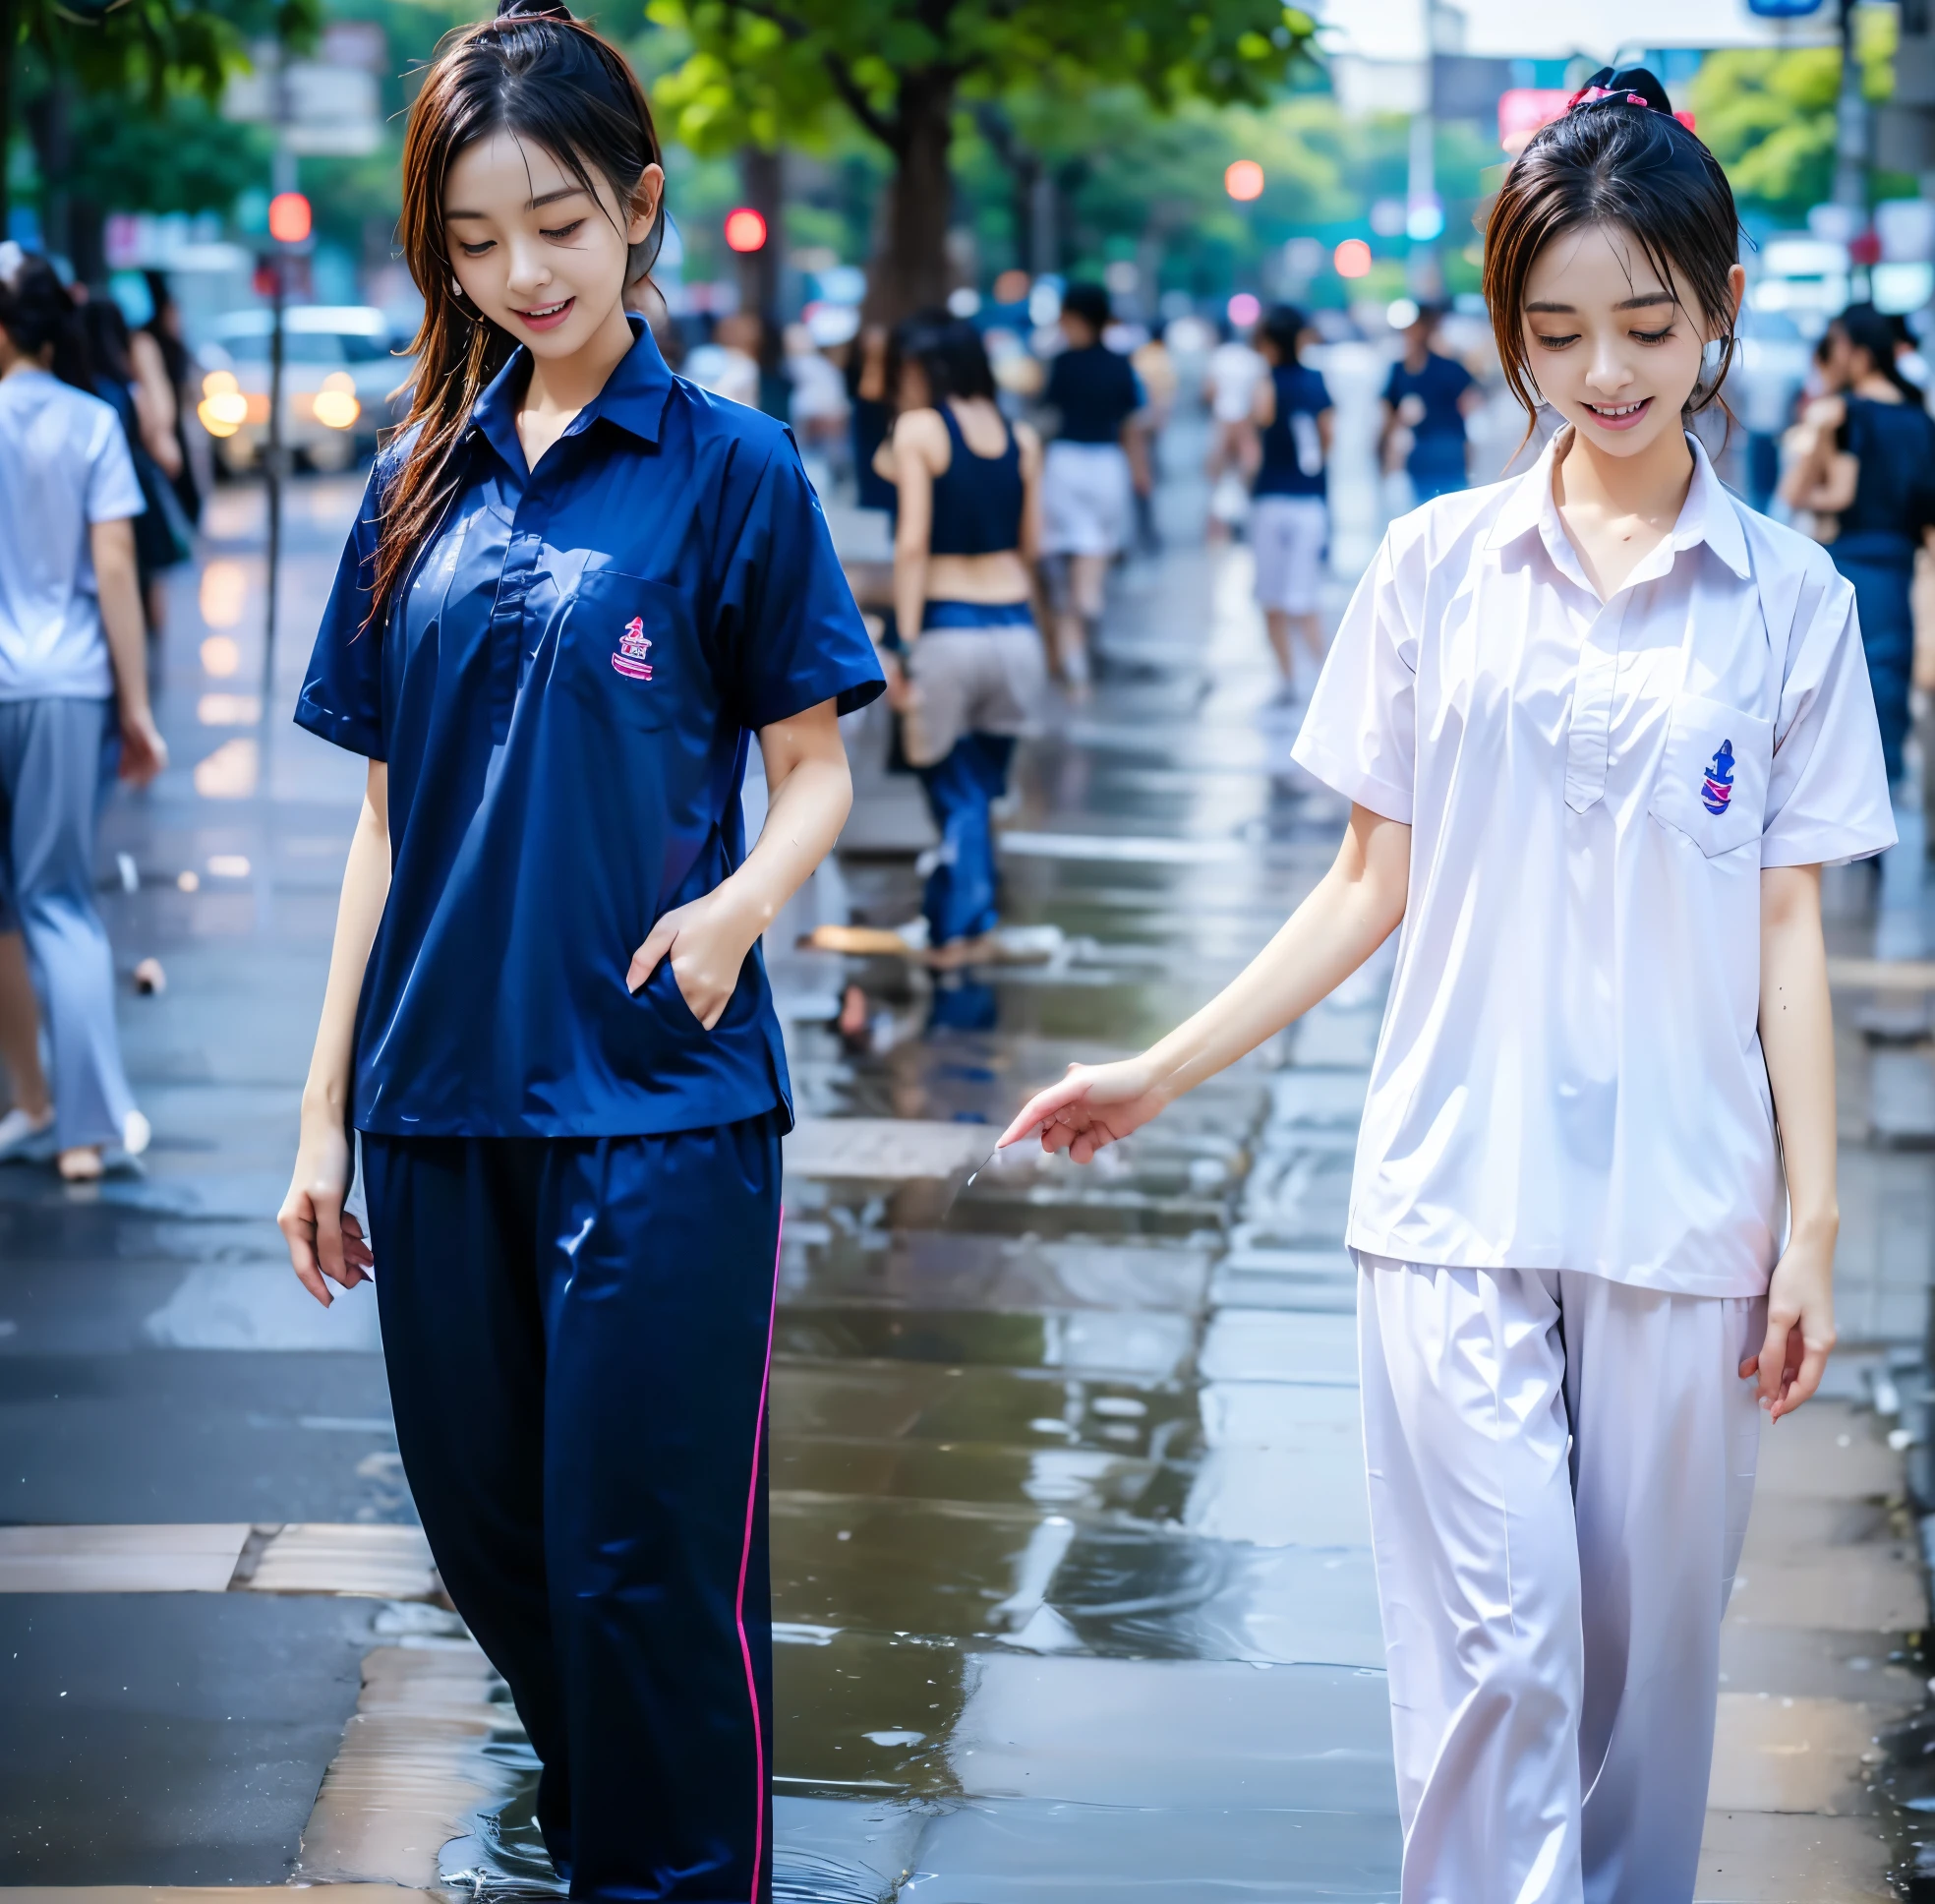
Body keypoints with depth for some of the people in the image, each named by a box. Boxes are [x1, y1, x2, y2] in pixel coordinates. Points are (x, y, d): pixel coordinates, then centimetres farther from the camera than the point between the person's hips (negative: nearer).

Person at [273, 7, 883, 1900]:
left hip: (658, 1099, -4)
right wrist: (324, 1111, 10)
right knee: (493, 1546, 11)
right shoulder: (423, 484, 10)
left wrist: (744, 899, -21)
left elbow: (815, 770, 1)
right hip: (443, 1104, 4)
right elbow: (388, 816, 13)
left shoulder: (724, 464, -1)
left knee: (650, 1564, -5)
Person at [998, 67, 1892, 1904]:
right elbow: (1373, 881, 9)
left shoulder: (1787, 597, 3)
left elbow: (1787, 927, 4)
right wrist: (1164, 1068, 3)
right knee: (1493, 1645, -7)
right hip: (1458, 1188, 0)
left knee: (1642, 1647, 7)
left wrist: (1811, 1219, 0)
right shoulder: (1436, 565, 4)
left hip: (1683, 1203, 0)